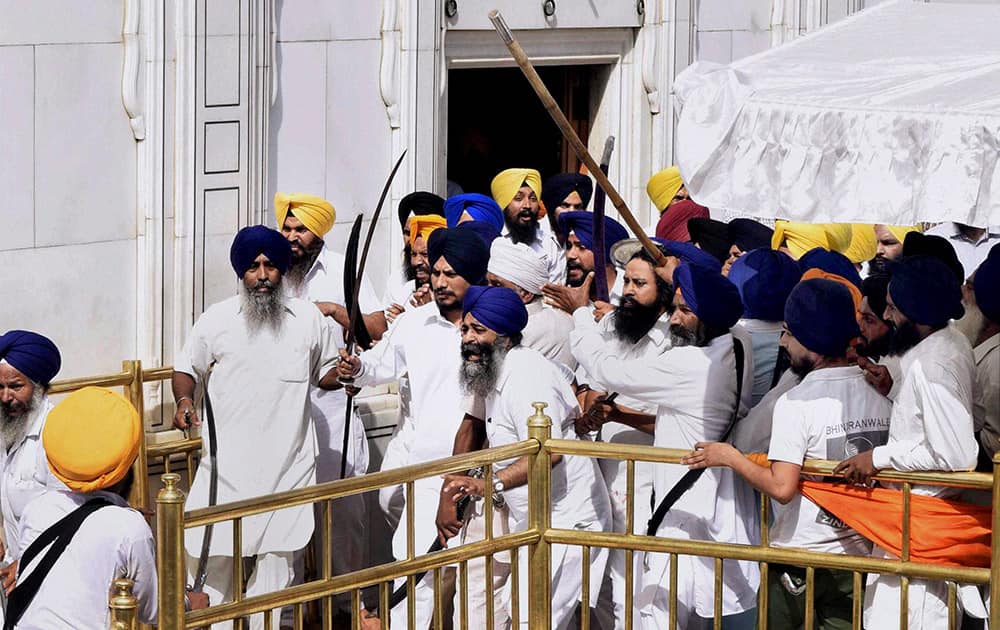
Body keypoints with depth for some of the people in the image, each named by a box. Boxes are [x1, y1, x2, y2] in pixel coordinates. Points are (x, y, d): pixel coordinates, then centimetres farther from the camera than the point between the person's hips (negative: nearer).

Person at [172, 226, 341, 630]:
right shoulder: (216, 320, 1)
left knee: (277, 556, 5)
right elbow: (186, 368, 12)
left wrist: (344, 373, -7)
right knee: (214, 554, -1)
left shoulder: (309, 319, 5)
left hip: (288, 464, 1)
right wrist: (184, 400, -7)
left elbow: (325, 375, 14)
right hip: (227, 463, -1)